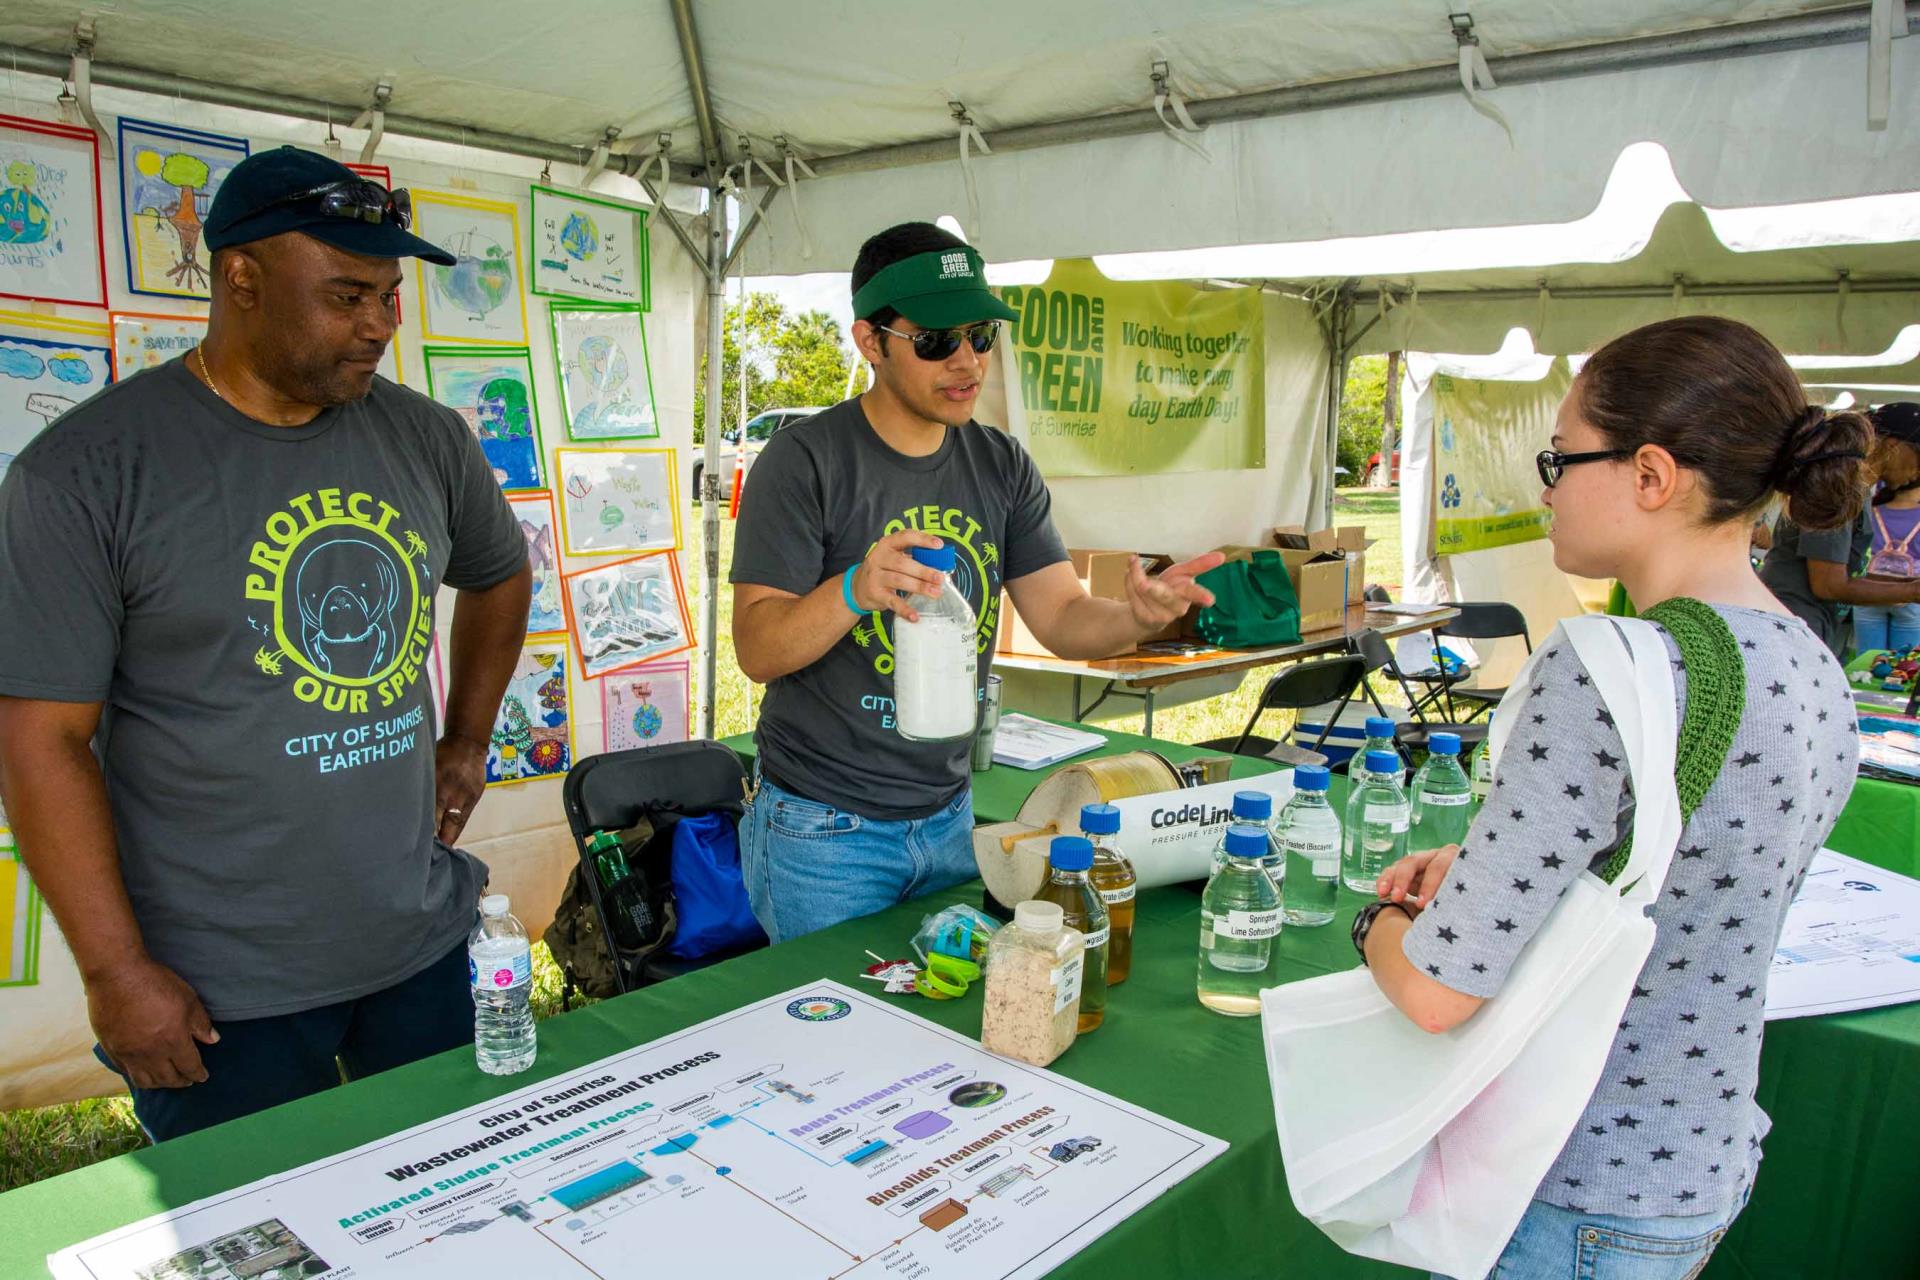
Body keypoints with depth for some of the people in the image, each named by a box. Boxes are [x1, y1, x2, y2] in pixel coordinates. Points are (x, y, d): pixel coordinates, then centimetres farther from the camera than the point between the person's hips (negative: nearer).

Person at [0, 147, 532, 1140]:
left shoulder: (425, 440, 2)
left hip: (423, 946, 5)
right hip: (217, 995, -4)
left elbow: (499, 575, 21)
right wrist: (117, 972, -13)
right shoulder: (85, 470, -12)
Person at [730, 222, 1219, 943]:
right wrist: (853, 591, -38)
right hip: (824, 830, -5)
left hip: (949, 818, 5)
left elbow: (1062, 619, -2)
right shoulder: (804, 462, -13)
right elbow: (757, 651, -18)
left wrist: (1139, 615, -24)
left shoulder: (1002, 467, 3)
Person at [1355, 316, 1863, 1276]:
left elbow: (1437, 990, -27)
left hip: (1577, 1201, -8)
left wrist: (1383, 921, -5)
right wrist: (1471, 864, 4)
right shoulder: (1814, 670, 0)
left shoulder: (1602, 673, -29)